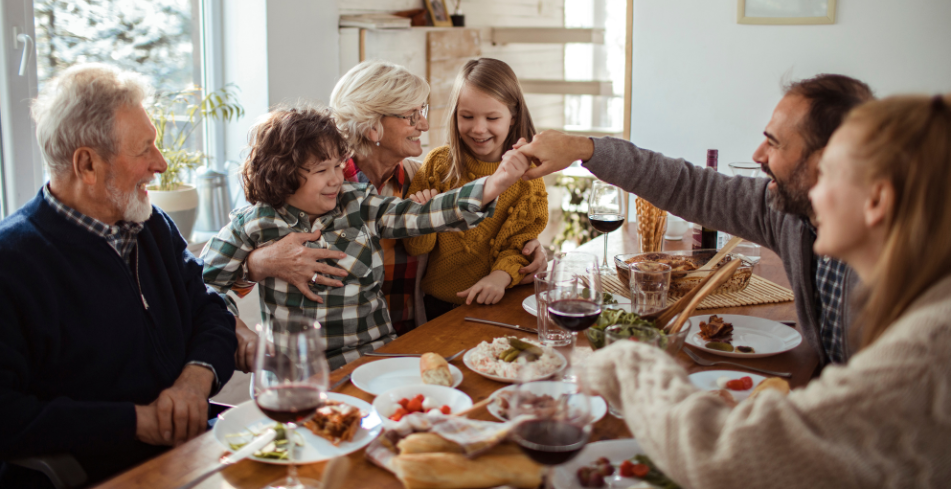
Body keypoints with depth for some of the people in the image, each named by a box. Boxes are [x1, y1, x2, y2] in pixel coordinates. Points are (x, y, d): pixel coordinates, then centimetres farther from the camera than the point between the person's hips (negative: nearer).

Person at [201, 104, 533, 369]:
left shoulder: (359, 206, 3)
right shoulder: (254, 223, 0)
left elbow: (425, 215, -9)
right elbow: (204, 280, 7)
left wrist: (493, 186, -22)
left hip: (373, 360, 1)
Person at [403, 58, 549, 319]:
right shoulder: (438, 163, 2)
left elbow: (520, 244, 3)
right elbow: (417, 248, 2)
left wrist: (501, 276, -18)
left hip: (497, 305, 0)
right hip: (436, 306, 0)